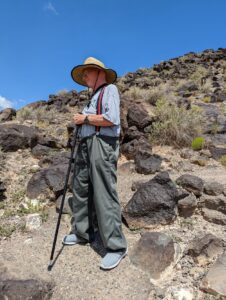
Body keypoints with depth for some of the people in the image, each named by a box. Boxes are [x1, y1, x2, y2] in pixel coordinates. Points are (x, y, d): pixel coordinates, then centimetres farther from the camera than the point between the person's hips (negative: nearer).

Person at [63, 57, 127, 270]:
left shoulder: (110, 89, 1)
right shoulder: (94, 96, 28)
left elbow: (112, 119, -16)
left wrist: (85, 118, -7)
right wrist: (80, 121, 10)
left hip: (102, 144, -9)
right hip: (85, 144, 10)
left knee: (104, 194, -11)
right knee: (80, 189, 11)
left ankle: (116, 246, -1)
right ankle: (82, 232, 27)